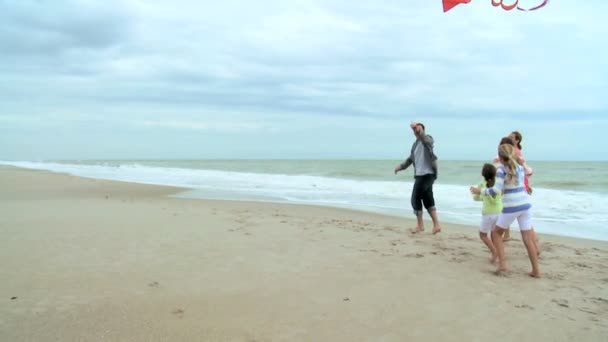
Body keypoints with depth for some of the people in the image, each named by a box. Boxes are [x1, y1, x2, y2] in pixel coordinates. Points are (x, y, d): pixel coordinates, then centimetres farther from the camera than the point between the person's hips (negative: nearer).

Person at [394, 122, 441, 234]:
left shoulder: (428, 139, -8)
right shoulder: (415, 144, 16)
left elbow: (426, 141, -33)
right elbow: (411, 158, 26)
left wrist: (420, 131, -50)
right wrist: (401, 166, 17)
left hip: (427, 174, -8)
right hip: (420, 175, 8)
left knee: (416, 198, -6)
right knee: (428, 200, 9)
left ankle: (420, 225, 5)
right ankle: (436, 224, 14)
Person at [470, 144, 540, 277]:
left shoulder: (501, 169, -8)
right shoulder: (520, 167, 9)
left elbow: (496, 190, -17)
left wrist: (480, 191, -5)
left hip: (510, 207, -5)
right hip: (525, 205, 5)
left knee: (496, 233, 15)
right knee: (528, 238, 8)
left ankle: (502, 263, 5)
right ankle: (536, 270, 7)